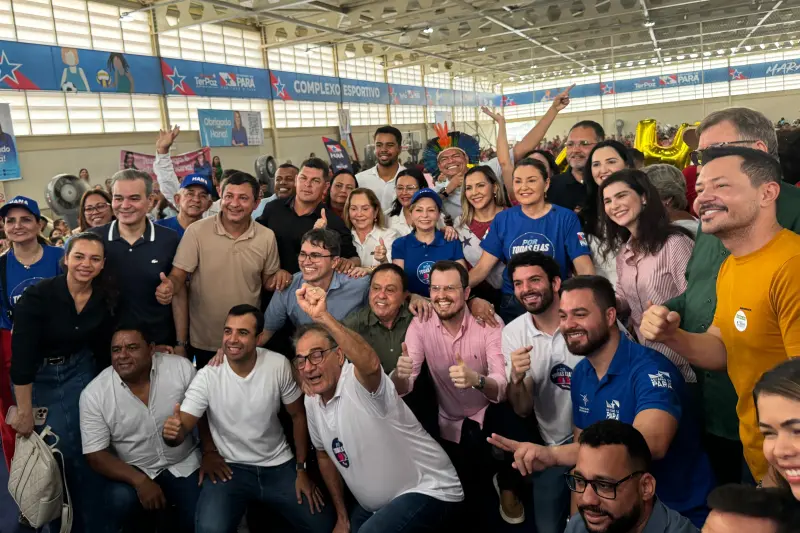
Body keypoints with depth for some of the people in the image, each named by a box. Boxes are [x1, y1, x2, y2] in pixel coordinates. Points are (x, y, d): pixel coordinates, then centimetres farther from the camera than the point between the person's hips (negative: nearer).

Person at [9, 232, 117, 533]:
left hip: (79, 375, 3)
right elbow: (22, 356, -23)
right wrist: (24, 411, -21)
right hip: (37, 378, -2)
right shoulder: (38, 296, -23)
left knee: (84, 450, 0)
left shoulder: (107, 300, -11)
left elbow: (103, 348, 1)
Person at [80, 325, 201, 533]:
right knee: (120, 502, -29)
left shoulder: (181, 368, -13)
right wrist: (140, 481, -24)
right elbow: (95, 455, -12)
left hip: (184, 463, 0)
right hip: (132, 470, 1)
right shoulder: (93, 394, -13)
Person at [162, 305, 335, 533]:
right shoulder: (207, 376, -15)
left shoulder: (279, 365, -12)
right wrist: (171, 432, -42)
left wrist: (301, 469, 0)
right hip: (229, 468, -2)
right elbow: (182, 430, -17)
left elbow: (298, 415, 0)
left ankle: (269, 513, 22)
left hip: (279, 465, 2)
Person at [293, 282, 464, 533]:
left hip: (428, 493, -8)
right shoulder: (312, 401, 2)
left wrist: (322, 317, -61)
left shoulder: (360, 381, -23)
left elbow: (370, 364, -48)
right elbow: (324, 455, 17)